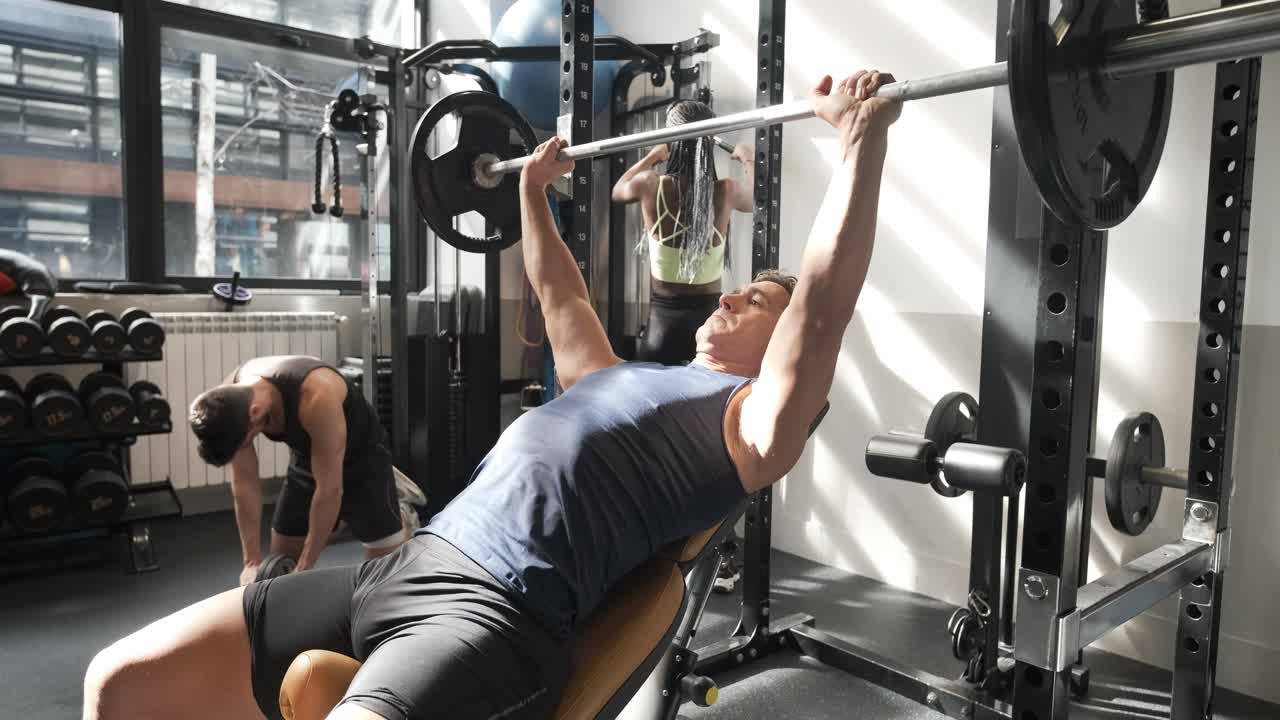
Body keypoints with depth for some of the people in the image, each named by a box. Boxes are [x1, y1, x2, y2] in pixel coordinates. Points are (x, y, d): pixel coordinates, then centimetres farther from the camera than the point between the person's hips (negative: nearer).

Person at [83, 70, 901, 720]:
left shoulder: (751, 420, 5)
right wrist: (533, 189, 45)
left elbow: (821, 311, -10)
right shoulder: (619, 378, 27)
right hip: (401, 568, 9)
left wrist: (862, 141, -11)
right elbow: (560, 298, 39)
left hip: (499, 616, -8)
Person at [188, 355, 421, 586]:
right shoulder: (230, 400, -21)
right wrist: (252, 561, -12)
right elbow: (244, 481, -11)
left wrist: (304, 568, -24)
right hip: (306, 457, 6)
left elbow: (330, 490, -32)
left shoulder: (316, 396, -41)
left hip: (361, 455, -5)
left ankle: (402, 517, 26)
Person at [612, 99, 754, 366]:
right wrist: (747, 160, 36)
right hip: (709, 320, 0)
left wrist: (651, 157, 33)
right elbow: (753, 199, 20)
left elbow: (618, 191, 20)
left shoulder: (650, 185, -6)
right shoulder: (725, 191, -5)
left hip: (662, 322, 0)